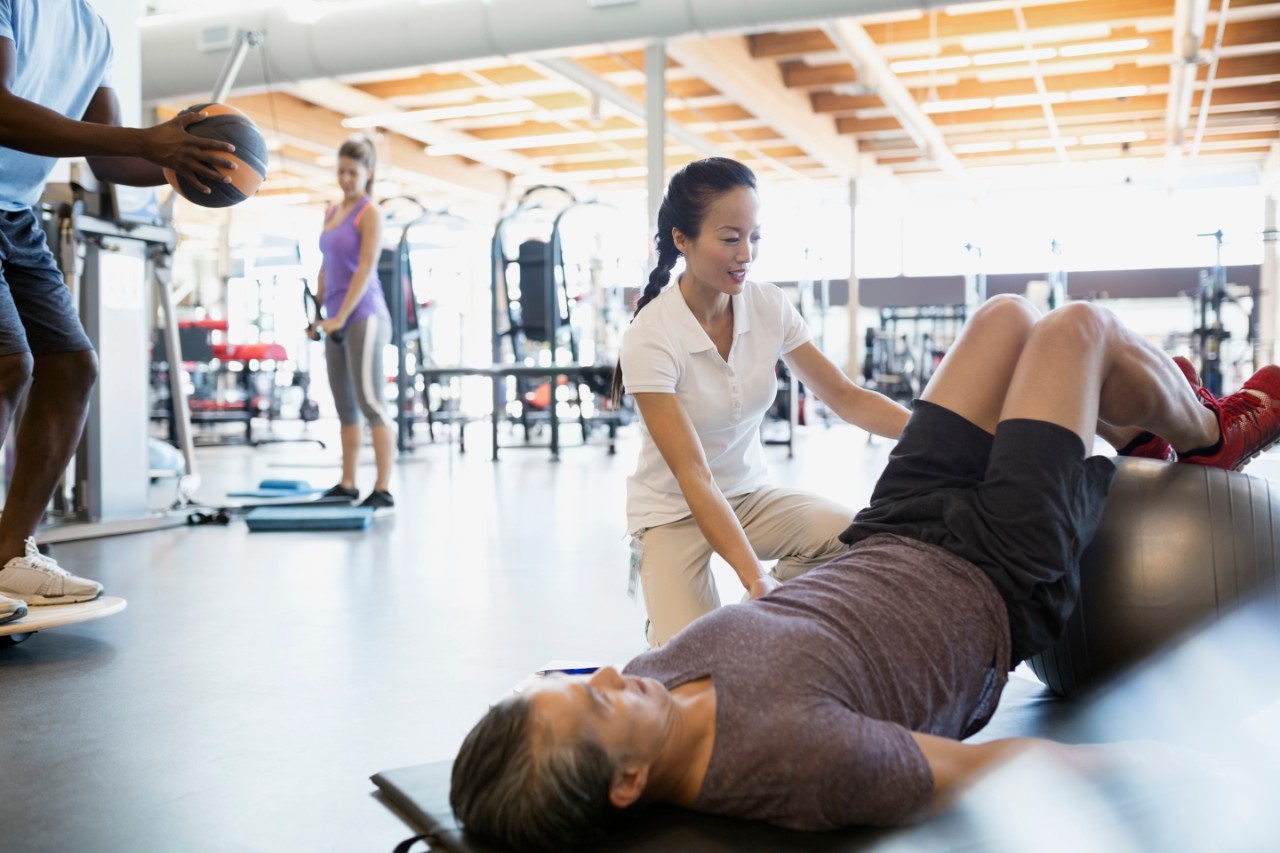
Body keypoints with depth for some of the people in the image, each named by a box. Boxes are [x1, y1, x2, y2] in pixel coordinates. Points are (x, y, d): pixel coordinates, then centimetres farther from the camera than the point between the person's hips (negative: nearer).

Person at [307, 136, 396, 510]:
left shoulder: (369, 212, -6)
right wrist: (318, 313, 15)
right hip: (337, 319, 8)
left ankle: (384, 490, -12)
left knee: (370, 401, -12)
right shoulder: (332, 211, 16)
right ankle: (347, 484, 19)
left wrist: (341, 318, -18)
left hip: (364, 317, -8)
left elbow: (365, 269, -14)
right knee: (345, 406, 11)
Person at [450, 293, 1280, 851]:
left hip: (884, 548, 6)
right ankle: (1210, 435, 41)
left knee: (1007, 315, 14)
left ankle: (1146, 419, 47)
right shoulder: (798, 758, -42)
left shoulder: (649, 684, -20)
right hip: (997, 584, -6)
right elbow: (1018, 769, -30)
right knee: (1079, 324, 6)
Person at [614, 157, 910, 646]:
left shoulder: (769, 307, -9)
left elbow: (845, 397, -5)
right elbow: (693, 475, -28)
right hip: (674, 510, -4)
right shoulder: (651, 337, -23)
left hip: (750, 494, 4)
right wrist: (754, 577, -39)